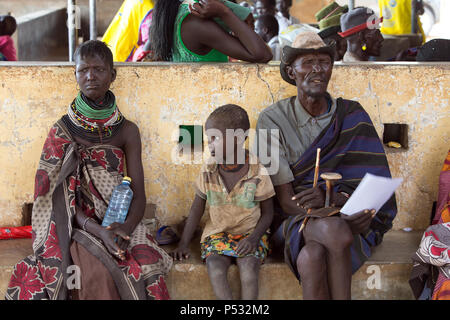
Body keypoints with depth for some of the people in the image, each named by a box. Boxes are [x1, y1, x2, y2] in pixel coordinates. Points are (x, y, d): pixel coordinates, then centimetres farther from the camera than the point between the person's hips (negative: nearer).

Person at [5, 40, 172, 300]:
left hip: (120, 222, 2)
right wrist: (98, 231, -21)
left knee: (147, 265, -29)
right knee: (98, 272, -32)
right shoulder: (63, 131, 0)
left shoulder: (127, 130, 4)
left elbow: (138, 192, 0)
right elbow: (60, 197, -5)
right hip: (78, 225, -2)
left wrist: (127, 227, -22)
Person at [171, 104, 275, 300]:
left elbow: (267, 213, 0)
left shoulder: (258, 174, -9)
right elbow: (197, 210, 6)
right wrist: (184, 243, 1)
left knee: (248, 270, -30)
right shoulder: (208, 172, -2)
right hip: (217, 234, 2)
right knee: (215, 269, -28)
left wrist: (254, 238, -17)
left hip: (249, 234, -2)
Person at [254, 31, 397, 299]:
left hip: (350, 218, 1)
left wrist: (331, 197, -23)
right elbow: (286, 200, -8)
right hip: (295, 221, 0)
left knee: (311, 257, -34)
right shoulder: (272, 120, -1)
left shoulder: (352, 115, 4)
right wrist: (336, 220, -25)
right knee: (334, 231, -35)